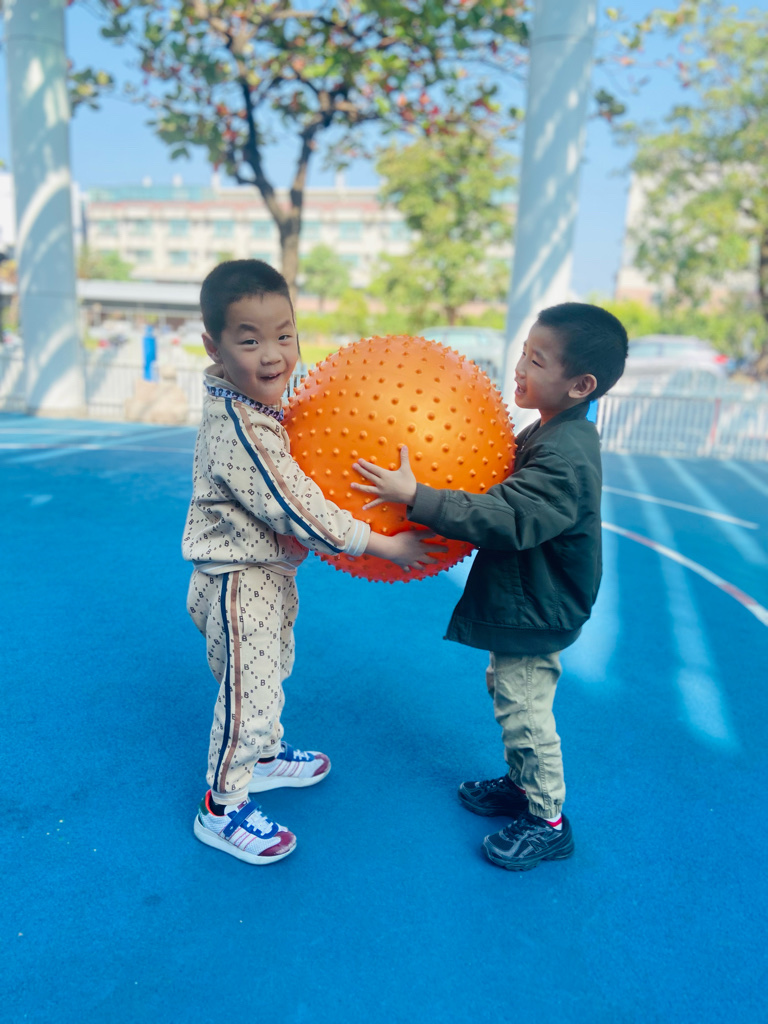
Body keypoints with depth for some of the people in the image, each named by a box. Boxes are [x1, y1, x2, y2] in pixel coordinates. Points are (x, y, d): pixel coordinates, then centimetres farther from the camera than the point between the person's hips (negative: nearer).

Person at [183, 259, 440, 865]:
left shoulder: (263, 404, 1)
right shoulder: (235, 430, -30)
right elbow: (297, 509, -31)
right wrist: (383, 545, -25)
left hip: (271, 574, 10)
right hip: (239, 583, -10)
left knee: (272, 673, 27)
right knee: (248, 695, 4)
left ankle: (265, 756, 51)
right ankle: (222, 810, 26)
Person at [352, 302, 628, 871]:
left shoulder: (566, 457, -28)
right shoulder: (548, 433, 4)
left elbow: (504, 519, -36)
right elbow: (511, 496, 15)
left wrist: (415, 498, -38)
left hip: (534, 615, -10)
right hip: (519, 606, 10)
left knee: (525, 713, 5)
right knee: (509, 697, 23)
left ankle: (548, 823, 26)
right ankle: (523, 786, 43)